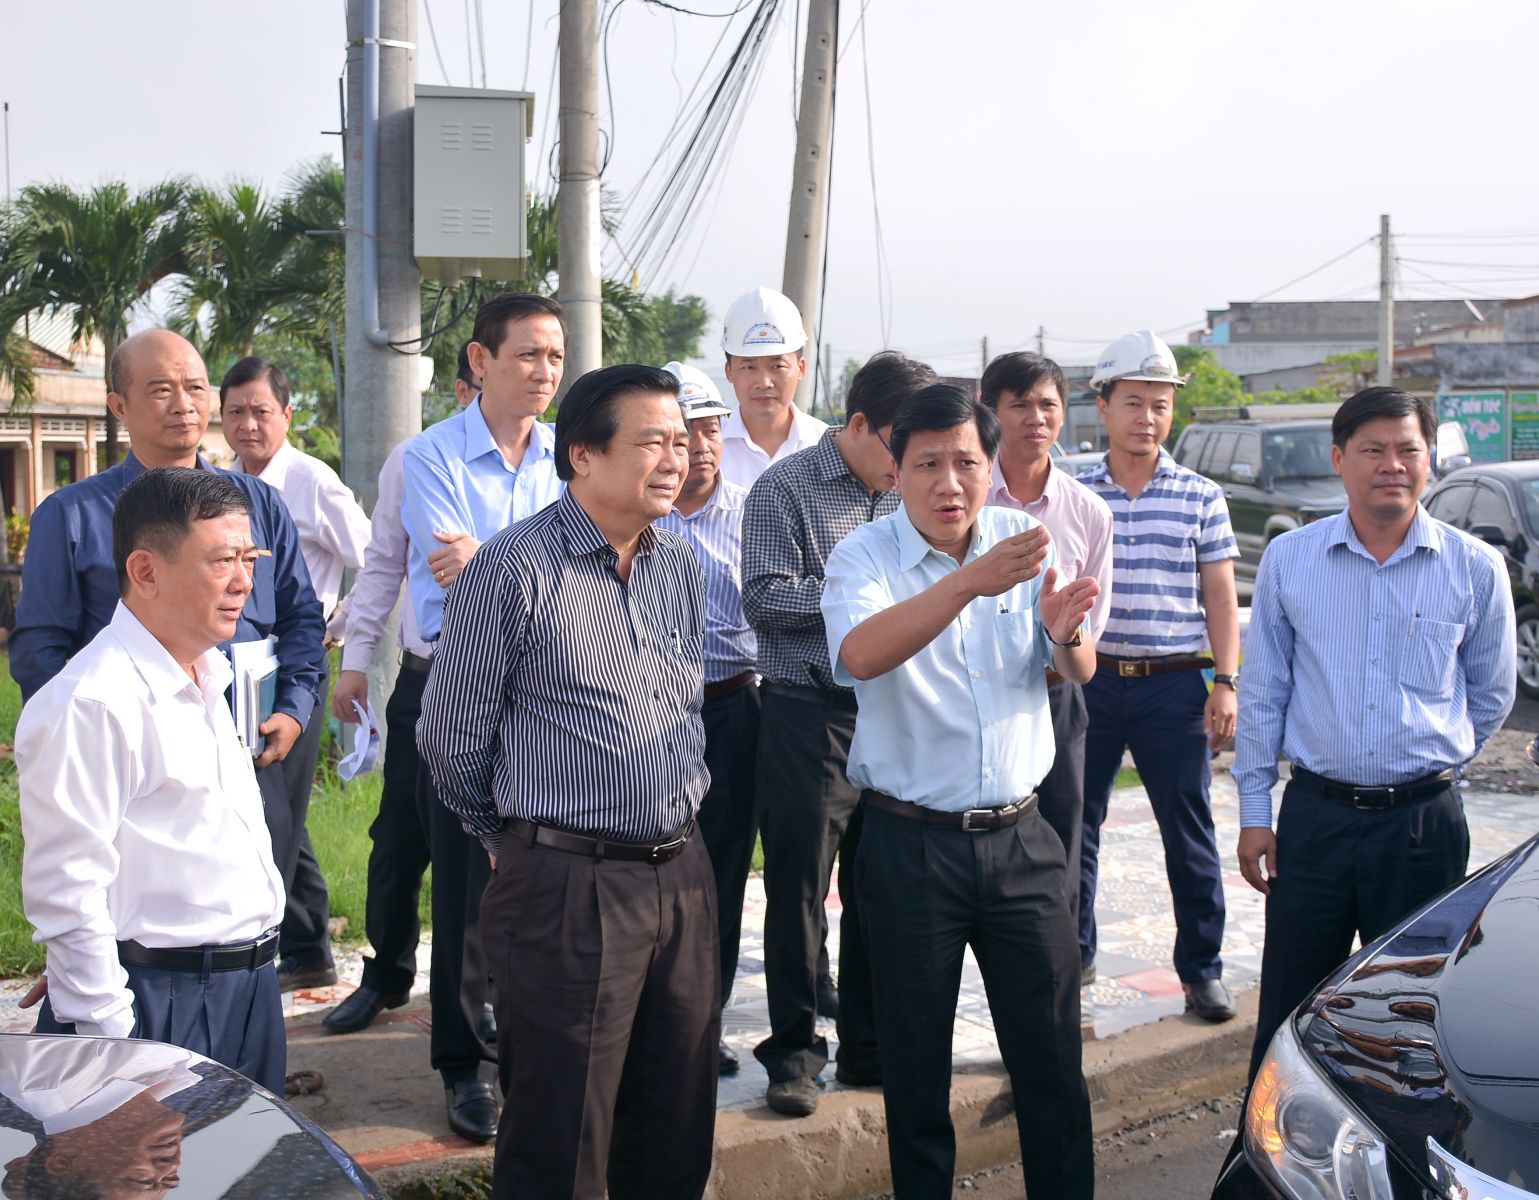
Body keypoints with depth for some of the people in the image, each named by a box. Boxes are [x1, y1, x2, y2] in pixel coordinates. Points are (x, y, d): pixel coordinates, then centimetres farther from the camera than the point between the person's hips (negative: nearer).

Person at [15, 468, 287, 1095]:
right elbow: (66, 891, -19)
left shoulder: (206, 679, 13)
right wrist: (111, 1039, -18)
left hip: (249, 989, 9)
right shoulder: (90, 703, -18)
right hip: (160, 1005, -9)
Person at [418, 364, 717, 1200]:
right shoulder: (515, 569, -10)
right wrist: (514, 838, 8)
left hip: (680, 874, 6)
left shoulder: (681, 569, 10)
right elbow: (451, 737, -4)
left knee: (677, 1133, 15)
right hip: (565, 883, -6)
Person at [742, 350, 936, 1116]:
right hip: (810, 715, -5)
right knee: (799, 888, 0)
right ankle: (793, 1049, 12)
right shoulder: (786, 489, -3)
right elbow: (765, 599, -11)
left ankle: (867, 1046, 23)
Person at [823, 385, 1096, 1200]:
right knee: (915, 1062, 9)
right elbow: (859, 654, -30)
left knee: (1052, 1055, 8)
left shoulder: (1023, 541, 2)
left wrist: (1065, 635, -26)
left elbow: (1079, 672, -2)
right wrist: (970, 582, -41)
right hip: (911, 845, -2)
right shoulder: (865, 555, -8)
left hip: (1019, 835, 2)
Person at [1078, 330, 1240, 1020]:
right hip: (1088, 680, 1)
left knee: (1189, 833, 3)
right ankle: (1072, 955, 24)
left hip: (1173, 684, -1)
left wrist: (1225, 684, -4)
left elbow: (1220, 596, 4)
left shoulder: (1201, 497, 3)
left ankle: (1202, 971, 14)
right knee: (1075, 827, 8)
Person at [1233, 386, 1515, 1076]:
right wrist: (1254, 812, 4)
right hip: (1313, 818, 1)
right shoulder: (1288, 561, 2)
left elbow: (1492, 695, 12)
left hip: (1424, 826, 0)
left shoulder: (1475, 568, -1)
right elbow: (1262, 694, 6)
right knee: (1288, 1017, 6)